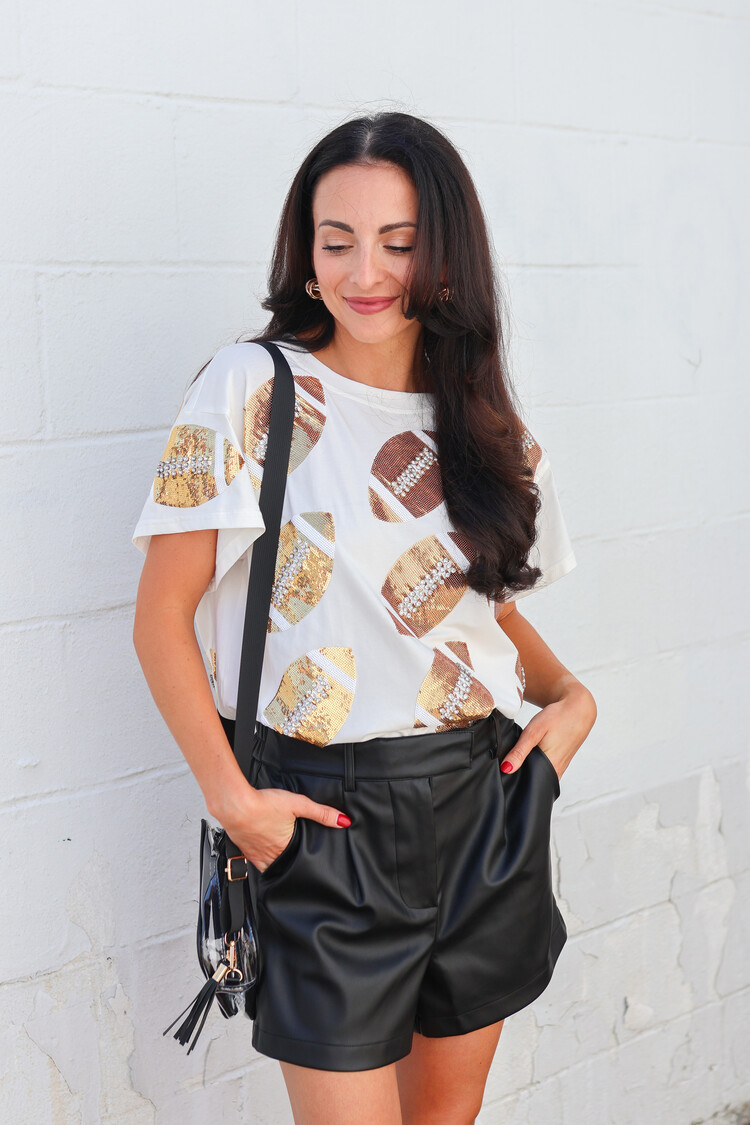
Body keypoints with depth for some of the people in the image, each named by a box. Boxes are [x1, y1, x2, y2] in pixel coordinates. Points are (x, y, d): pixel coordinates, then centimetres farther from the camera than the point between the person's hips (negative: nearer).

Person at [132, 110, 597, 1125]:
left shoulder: (483, 422, 7)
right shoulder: (254, 389, -9)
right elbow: (163, 616, -8)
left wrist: (568, 694, 0)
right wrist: (229, 796, -15)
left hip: (485, 803, 5)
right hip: (328, 818, -5)